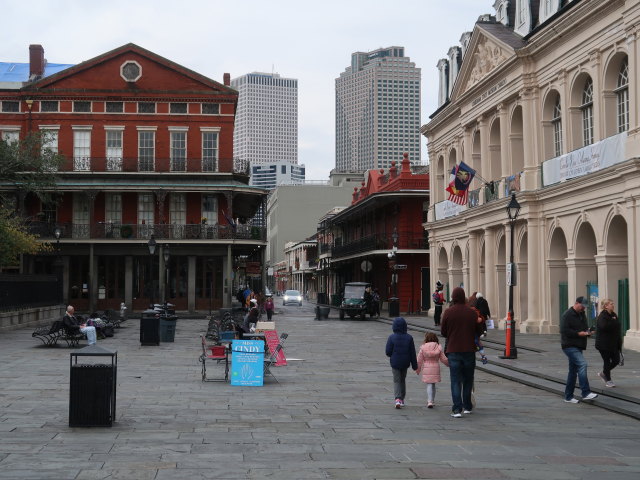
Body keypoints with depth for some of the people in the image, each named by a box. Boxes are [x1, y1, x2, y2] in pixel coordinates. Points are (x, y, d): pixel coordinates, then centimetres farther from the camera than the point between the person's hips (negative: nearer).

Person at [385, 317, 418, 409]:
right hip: (405, 363, 2)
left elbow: (388, 352, -11)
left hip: (395, 363, -2)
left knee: (396, 381, 2)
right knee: (403, 380, 18)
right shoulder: (409, 338, -4)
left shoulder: (392, 337, -11)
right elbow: (412, 353, -1)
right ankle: (402, 399, 23)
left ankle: (398, 399, -17)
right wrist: (414, 365, 6)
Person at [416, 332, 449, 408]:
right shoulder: (438, 347, -1)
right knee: (433, 385, 15)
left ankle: (430, 401, -13)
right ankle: (432, 401, 24)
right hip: (436, 368, 2)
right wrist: (449, 364, 22)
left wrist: (418, 369, 9)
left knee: (429, 385, 1)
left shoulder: (423, 348, -6)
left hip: (426, 368, -2)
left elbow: (419, 360, -3)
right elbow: (443, 359, 3)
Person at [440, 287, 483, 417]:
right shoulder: (472, 312, -1)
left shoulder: (448, 312, -6)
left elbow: (443, 332, 1)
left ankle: (457, 409, -9)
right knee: (468, 380, 15)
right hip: (469, 350, 2)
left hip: (453, 351, -2)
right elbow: (478, 331, 7)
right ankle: (467, 407, 23)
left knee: (455, 381, -1)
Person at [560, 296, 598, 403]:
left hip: (578, 346, 9)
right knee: (582, 364, -22)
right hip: (570, 346, -9)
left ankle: (568, 397, 17)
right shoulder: (567, 315, -11)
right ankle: (586, 393, -24)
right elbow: (564, 330, -18)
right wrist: (578, 333, -21)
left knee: (573, 370, 11)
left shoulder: (582, 315, 17)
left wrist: (587, 331, 5)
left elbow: (584, 327, 28)